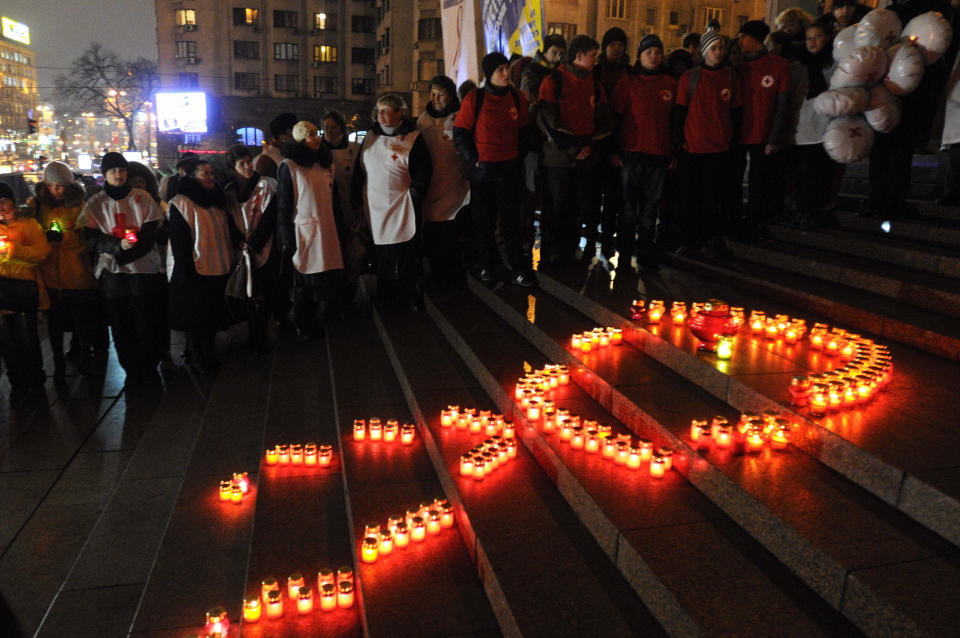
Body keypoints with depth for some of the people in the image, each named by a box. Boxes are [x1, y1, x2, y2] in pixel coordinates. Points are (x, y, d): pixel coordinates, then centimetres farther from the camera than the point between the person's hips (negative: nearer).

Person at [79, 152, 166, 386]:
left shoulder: (142, 198, 5)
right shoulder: (95, 204, 7)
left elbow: (150, 233, -2)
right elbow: (93, 239, -1)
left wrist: (125, 253, -15)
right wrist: (118, 245, -20)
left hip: (144, 270, -1)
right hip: (112, 273, 1)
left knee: (147, 323, -1)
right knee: (120, 325, 4)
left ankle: (149, 368, 15)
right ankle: (131, 370, 17)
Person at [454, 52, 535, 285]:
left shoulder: (518, 98, 4)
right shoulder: (474, 98, -5)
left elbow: (524, 131, 14)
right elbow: (460, 133, -2)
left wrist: (519, 156, 5)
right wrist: (473, 159, -6)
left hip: (510, 168, 1)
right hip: (482, 170, -1)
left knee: (511, 220, 2)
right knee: (484, 221, 8)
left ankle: (519, 268, 8)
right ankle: (489, 265, 23)